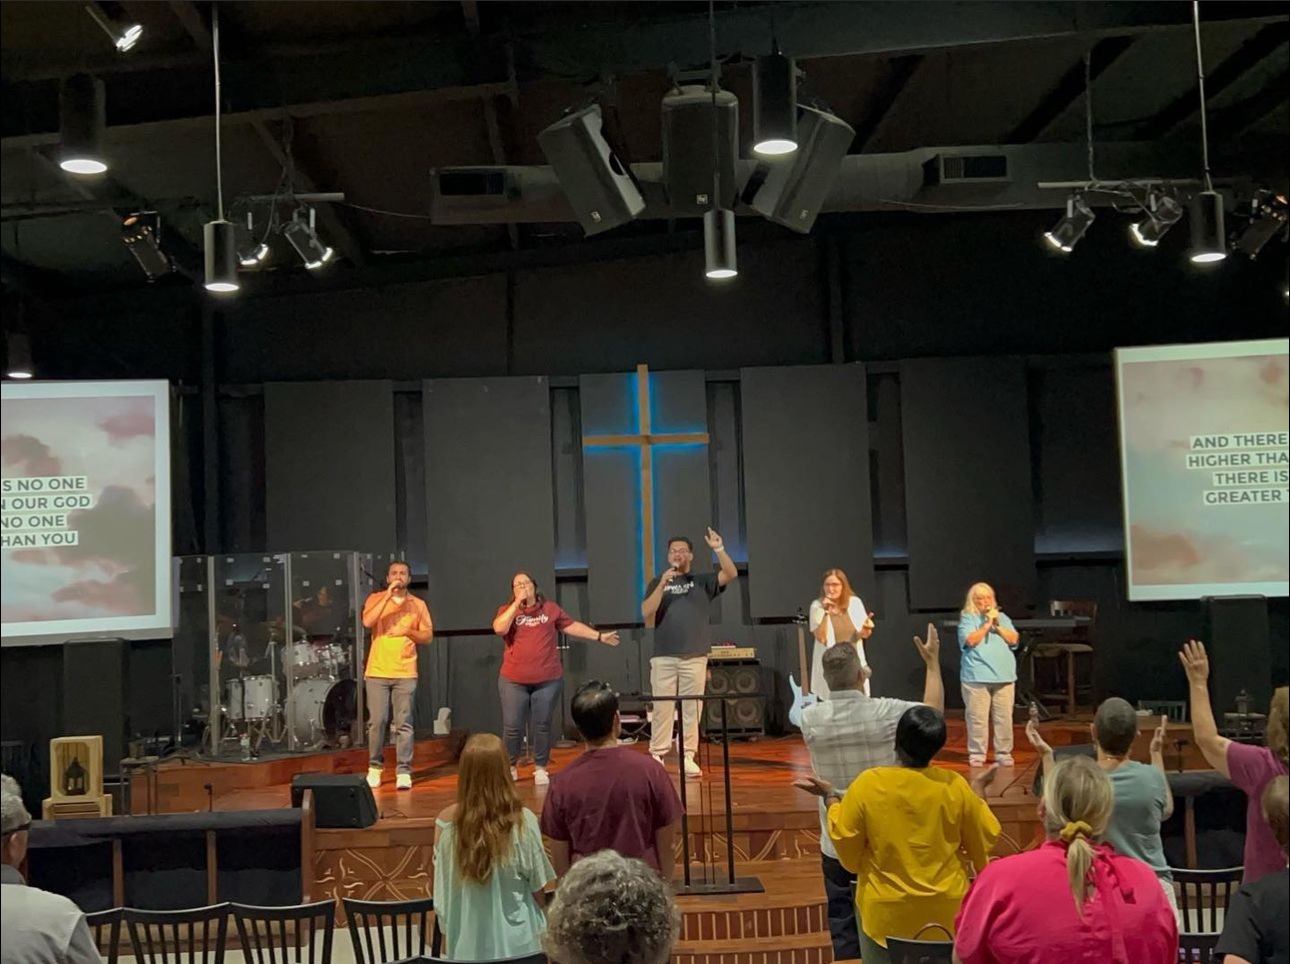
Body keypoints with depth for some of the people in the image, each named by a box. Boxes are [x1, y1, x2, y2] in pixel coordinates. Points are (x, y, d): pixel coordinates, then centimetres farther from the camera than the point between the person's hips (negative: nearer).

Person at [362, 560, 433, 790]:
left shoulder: (418, 604, 8)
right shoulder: (376, 598, 4)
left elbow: (428, 636, 7)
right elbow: (367, 622, -14)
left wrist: (408, 631, -11)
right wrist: (388, 596, -16)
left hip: (405, 673, 1)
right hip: (377, 671, 0)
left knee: (404, 723, -2)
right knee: (376, 722, 0)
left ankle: (404, 771, 1)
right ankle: (374, 767, 15)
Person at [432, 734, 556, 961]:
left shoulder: (447, 823, -12)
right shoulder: (522, 822, -17)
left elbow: (442, 894, -2)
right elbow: (538, 889, -6)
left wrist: (447, 933, 14)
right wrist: (543, 928, 11)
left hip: (467, 946, 2)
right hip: (517, 944, -2)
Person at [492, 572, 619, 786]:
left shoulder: (550, 608, 8)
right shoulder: (507, 610, 4)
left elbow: (572, 626, 12)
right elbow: (499, 628, -15)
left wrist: (600, 636, 9)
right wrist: (517, 603, -14)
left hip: (547, 680, 1)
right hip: (514, 680, -1)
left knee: (542, 726, 5)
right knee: (512, 727, 1)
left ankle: (541, 768, 17)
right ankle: (510, 767, 19)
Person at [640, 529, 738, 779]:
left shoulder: (702, 581, 10)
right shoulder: (657, 583, 11)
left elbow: (731, 574, -4)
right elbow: (646, 613, -4)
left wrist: (719, 550, -18)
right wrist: (663, 584, -12)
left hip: (695, 657, 0)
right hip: (663, 656, 0)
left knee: (691, 708, 1)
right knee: (662, 708, -1)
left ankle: (688, 757, 6)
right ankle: (657, 756, 5)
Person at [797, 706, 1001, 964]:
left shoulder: (868, 784, -17)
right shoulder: (955, 785, -13)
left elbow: (845, 844, -6)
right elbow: (984, 840, 2)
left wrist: (830, 797, 7)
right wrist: (979, 788, 14)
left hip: (886, 912, -1)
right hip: (946, 910, 2)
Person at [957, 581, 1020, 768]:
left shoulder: (1002, 617, 14)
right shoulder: (967, 618, 1)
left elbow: (1014, 640, 5)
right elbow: (971, 640, -14)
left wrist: (997, 625, -5)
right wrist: (987, 624, -10)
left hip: (1004, 675, 4)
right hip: (977, 677, -4)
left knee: (1004, 718, 3)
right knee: (978, 718, -4)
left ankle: (1003, 754, 12)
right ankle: (976, 755, 5)